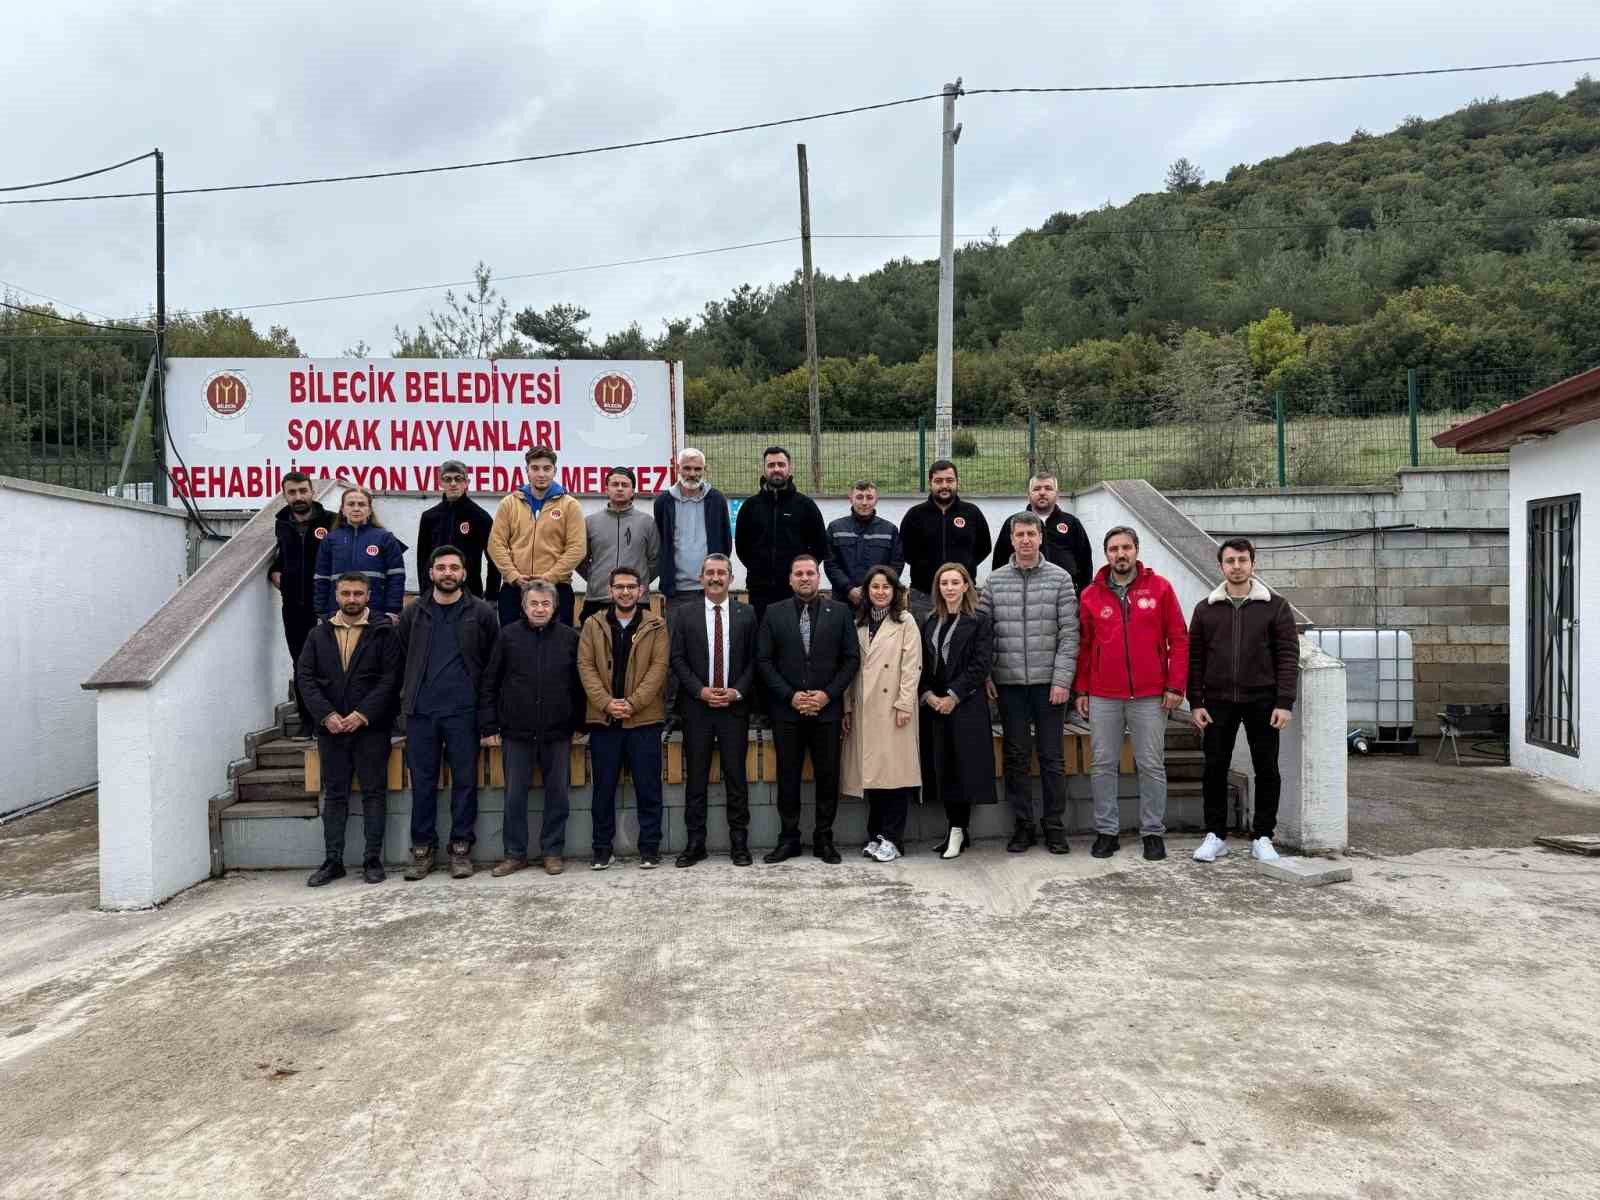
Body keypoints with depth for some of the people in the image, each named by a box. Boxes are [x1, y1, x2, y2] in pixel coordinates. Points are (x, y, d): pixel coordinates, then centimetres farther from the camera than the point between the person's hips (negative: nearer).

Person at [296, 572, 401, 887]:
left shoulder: (384, 632, 0)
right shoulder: (318, 634, 11)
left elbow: (390, 678, -7)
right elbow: (304, 676, 3)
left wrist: (362, 714, -15)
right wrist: (326, 714, -10)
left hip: (371, 727, -3)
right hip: (330, 727, 3)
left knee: (374, 792, 1)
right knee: (334, 794, 8)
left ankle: (372, 860, 8)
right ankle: (332, 861, 14)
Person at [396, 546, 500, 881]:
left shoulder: (481, 612, 3)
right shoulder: (413, 613, 9)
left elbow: (493, 662, 5)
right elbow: (401, 658, 16)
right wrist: (408, 696, 10)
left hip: (463, 711, -2)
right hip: (421, 711, 2)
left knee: (465, 780, 3)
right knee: (422, 781, 6)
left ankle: (461, 847, 13)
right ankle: (422, 847, 16)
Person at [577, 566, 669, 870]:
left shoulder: (656, 626, 4)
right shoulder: (593, 625, 8)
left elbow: (659, 667, -4)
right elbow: (585, 666, 1)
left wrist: (633, 703, -15)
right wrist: (606, 703, -12)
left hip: (644, 719, -1)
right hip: (603, 718, 1)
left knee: (648, 786, 3)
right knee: (604, 786, 7)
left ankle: (650, 847, 12)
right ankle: (602, 848, 17)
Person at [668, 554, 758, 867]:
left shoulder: (746, 614, 6)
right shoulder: (685, 614, 6)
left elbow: (753, 660, 4)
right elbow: (676, 658, 1)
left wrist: (737, 692, -9)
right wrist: (701, 690, -10)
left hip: (735, 706, 0)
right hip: (696, 707, 0)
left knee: (736, 777, 4)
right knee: (696, 779, 4)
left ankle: (739, 843, 12)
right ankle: (695, 843, 12)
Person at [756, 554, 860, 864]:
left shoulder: (839, 612, 5)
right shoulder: (774, 613, 5)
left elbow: (851, 658, 2)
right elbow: (764, 660, 1)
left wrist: (828, 694, -8)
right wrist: (790, 696, -8)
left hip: (827, 708, 0)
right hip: (786, 710, 0)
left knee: (827, 777, 4)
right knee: (788, 777, 5)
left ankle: (824, 839, 15)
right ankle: (789, 838, 15)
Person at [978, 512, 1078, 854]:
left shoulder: (1060, 579, 0)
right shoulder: (994, 581, 6)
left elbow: (1069, 634, -3)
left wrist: (1062, 680, -10)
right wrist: (985, 676, -3)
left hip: (1049, 683, -2)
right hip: (1009, 684, 2)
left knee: (1052, 757, 5)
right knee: (1015, 756, 8)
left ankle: (1055, 827, 16)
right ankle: (1023, 825, 19)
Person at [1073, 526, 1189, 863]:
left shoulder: (1159, 588, 2)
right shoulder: (1091, 595, 6)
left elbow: (1178, 639, 2)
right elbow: (1083, 646, 11)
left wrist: (1175, 685, -3)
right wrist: (1081, 690, 7)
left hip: (1150, 696, -1)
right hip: (1103, 698, 2)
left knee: (1152, 765, 4)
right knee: (1103, 765, 5)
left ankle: (1153, 833, 15)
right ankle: (1106, 831, 15)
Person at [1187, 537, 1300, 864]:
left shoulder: (1276, 607, 2)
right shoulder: (1205, 609, 7)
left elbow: (1288, 656, -3)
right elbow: (1195, 659, 6)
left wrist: (1285, 702, -10)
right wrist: (1196, 702, -1)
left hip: (1261, 701, -1)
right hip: (1218, 701, 1)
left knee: (1267, 770, 3)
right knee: (1215, 769, 3)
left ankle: (1262, 837, 16)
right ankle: (1215, 836, 15)